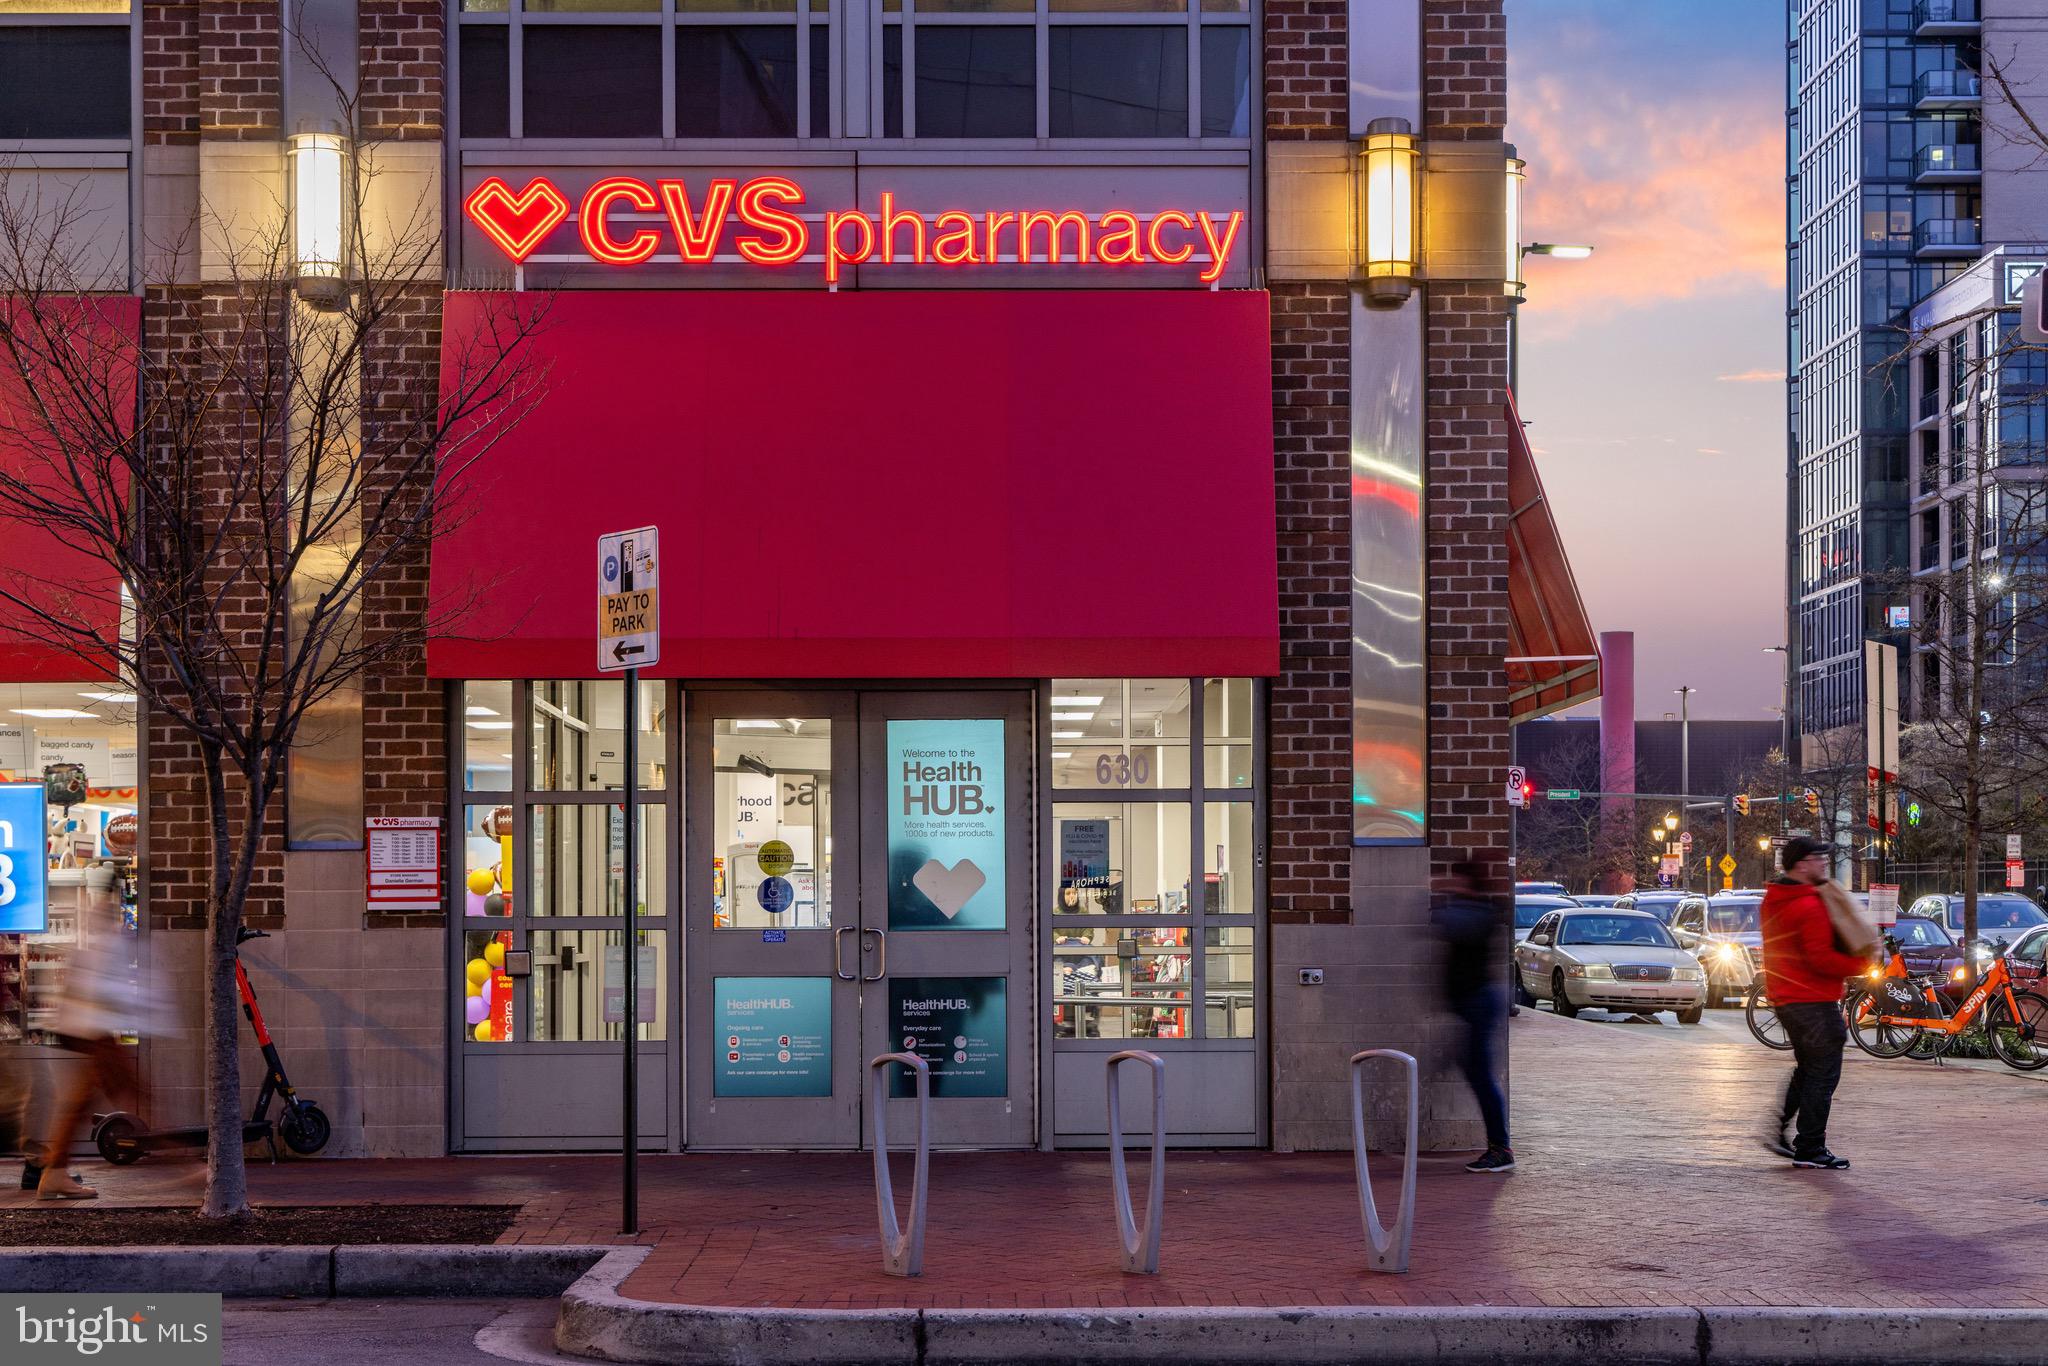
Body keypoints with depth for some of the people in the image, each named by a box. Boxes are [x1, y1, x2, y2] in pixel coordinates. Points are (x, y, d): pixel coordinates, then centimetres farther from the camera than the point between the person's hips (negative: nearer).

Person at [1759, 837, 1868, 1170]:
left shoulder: (1772, 900, 10)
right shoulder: (1809, 907, -20)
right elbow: (1821, 959, -24)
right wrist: (1861, 964, -12)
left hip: (1783, 998, 9)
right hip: (1814, 1001, -9)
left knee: (1807, 1068, 22)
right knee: (1822, 1075, -2)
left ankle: (1779, 1128, 16)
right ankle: (1810, 1149, 1)